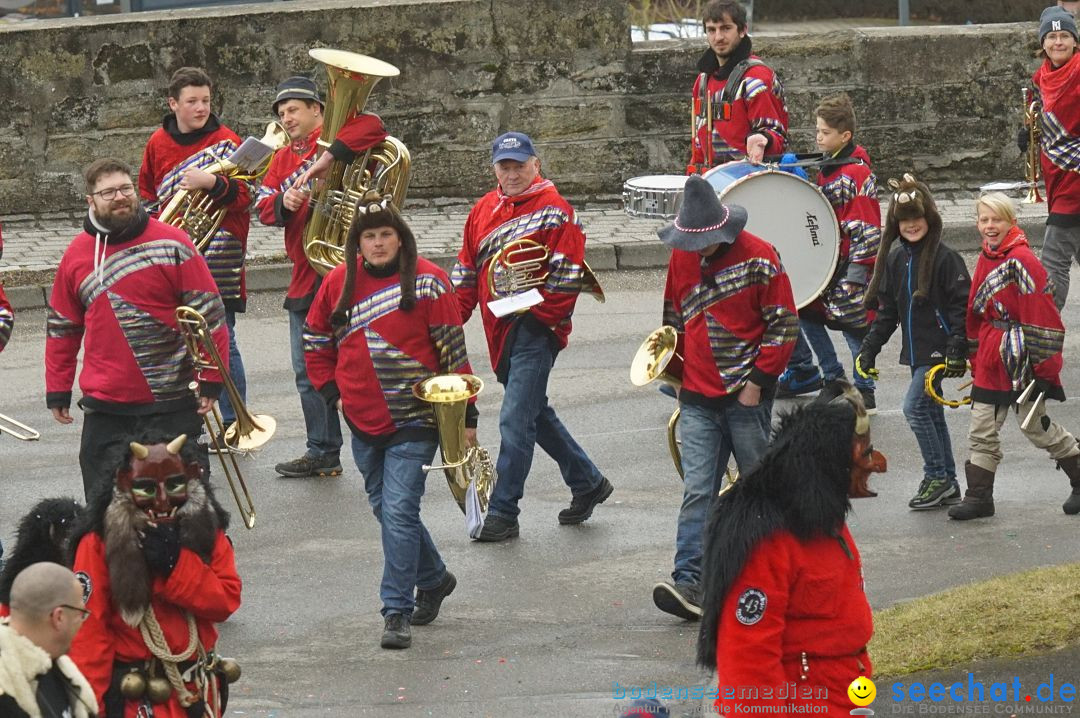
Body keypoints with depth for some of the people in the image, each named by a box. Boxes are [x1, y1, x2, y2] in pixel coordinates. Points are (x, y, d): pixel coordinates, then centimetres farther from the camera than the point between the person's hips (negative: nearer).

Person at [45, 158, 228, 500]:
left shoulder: (172, 244, -6)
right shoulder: (76, 254, 5)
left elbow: (209, 314, -5)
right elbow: (62, 327, 13)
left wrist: (212, 379, -8)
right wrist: (57, 389, 12)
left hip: (171, 404, -3)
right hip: (105, 407, 3)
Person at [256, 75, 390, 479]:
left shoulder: (337, 137, -1)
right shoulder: (283, 159, 19)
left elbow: (371, 127, -22)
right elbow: (265, 208, 9)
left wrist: (322, 161, -29)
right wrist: (284, 203, -14)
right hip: (305, 277, 8)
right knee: (308, 371, 11)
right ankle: (323, 453, 21)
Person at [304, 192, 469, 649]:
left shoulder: (426, 281, -7)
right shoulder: (340, 282, 5)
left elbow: (453, 350, -6)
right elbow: (315, 340, 19)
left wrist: (466, 415, -6)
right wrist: (332, 391, 8)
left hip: (414, 421, -5)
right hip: (363, 422, 5)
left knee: (399, 512, -12)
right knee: (384, 508, 15)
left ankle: (397, 612, -7)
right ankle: (434, 578, 37)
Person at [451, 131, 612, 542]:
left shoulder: (554, 210, -8)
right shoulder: (484, 210, 13)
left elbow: (568, 273, -12)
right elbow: (467, 269, 17)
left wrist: (538, 314, -16)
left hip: (535, 329, -8)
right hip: (500, 332, 8)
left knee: (516, 420, -11)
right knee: (535, 414, 17)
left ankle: (503, 512, -6)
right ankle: (587, 482, 33)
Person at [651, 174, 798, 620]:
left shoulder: (758, 257, -9)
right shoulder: (681, 259, 7)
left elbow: (784, 324, -7)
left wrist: (759, 378, -11)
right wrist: (676, 369, 10)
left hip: (746, 396, -3)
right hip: (698, 399, 3)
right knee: (697, 491, -7)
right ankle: (689, 581, -14)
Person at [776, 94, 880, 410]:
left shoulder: (857, 174, -18)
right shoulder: (828, 167, 11)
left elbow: (866, 228, -21)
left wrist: (855, 274, -22)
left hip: (851, 266, -9)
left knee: (854, 327, -1)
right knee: (808, 314, 11)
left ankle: (864, 393, 10)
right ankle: (833, 377, 20)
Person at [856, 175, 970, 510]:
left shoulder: (944, 258, -12)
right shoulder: (895, 259, 9)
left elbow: (962, 306, -14)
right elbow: (887, 310, 15)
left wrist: (957, 349, -20)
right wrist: (869, 348, 9)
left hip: (938, 348, -7)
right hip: (915, 350, 7)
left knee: (914, 407, -14)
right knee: (932, 414, 11)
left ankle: (937, 478, -4)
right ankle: (948, 484, 19)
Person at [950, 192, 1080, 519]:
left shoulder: (1022, 260, -17)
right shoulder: (985, 259, 9)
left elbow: (1042, 316, -18)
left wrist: (1044, 367, -17)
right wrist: (975, 359, 19)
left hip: (1023, 362, -7)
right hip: (992, 363, 7)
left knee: (1035, 425, 5)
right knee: (982, 430, 6)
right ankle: (979, 496, 13)